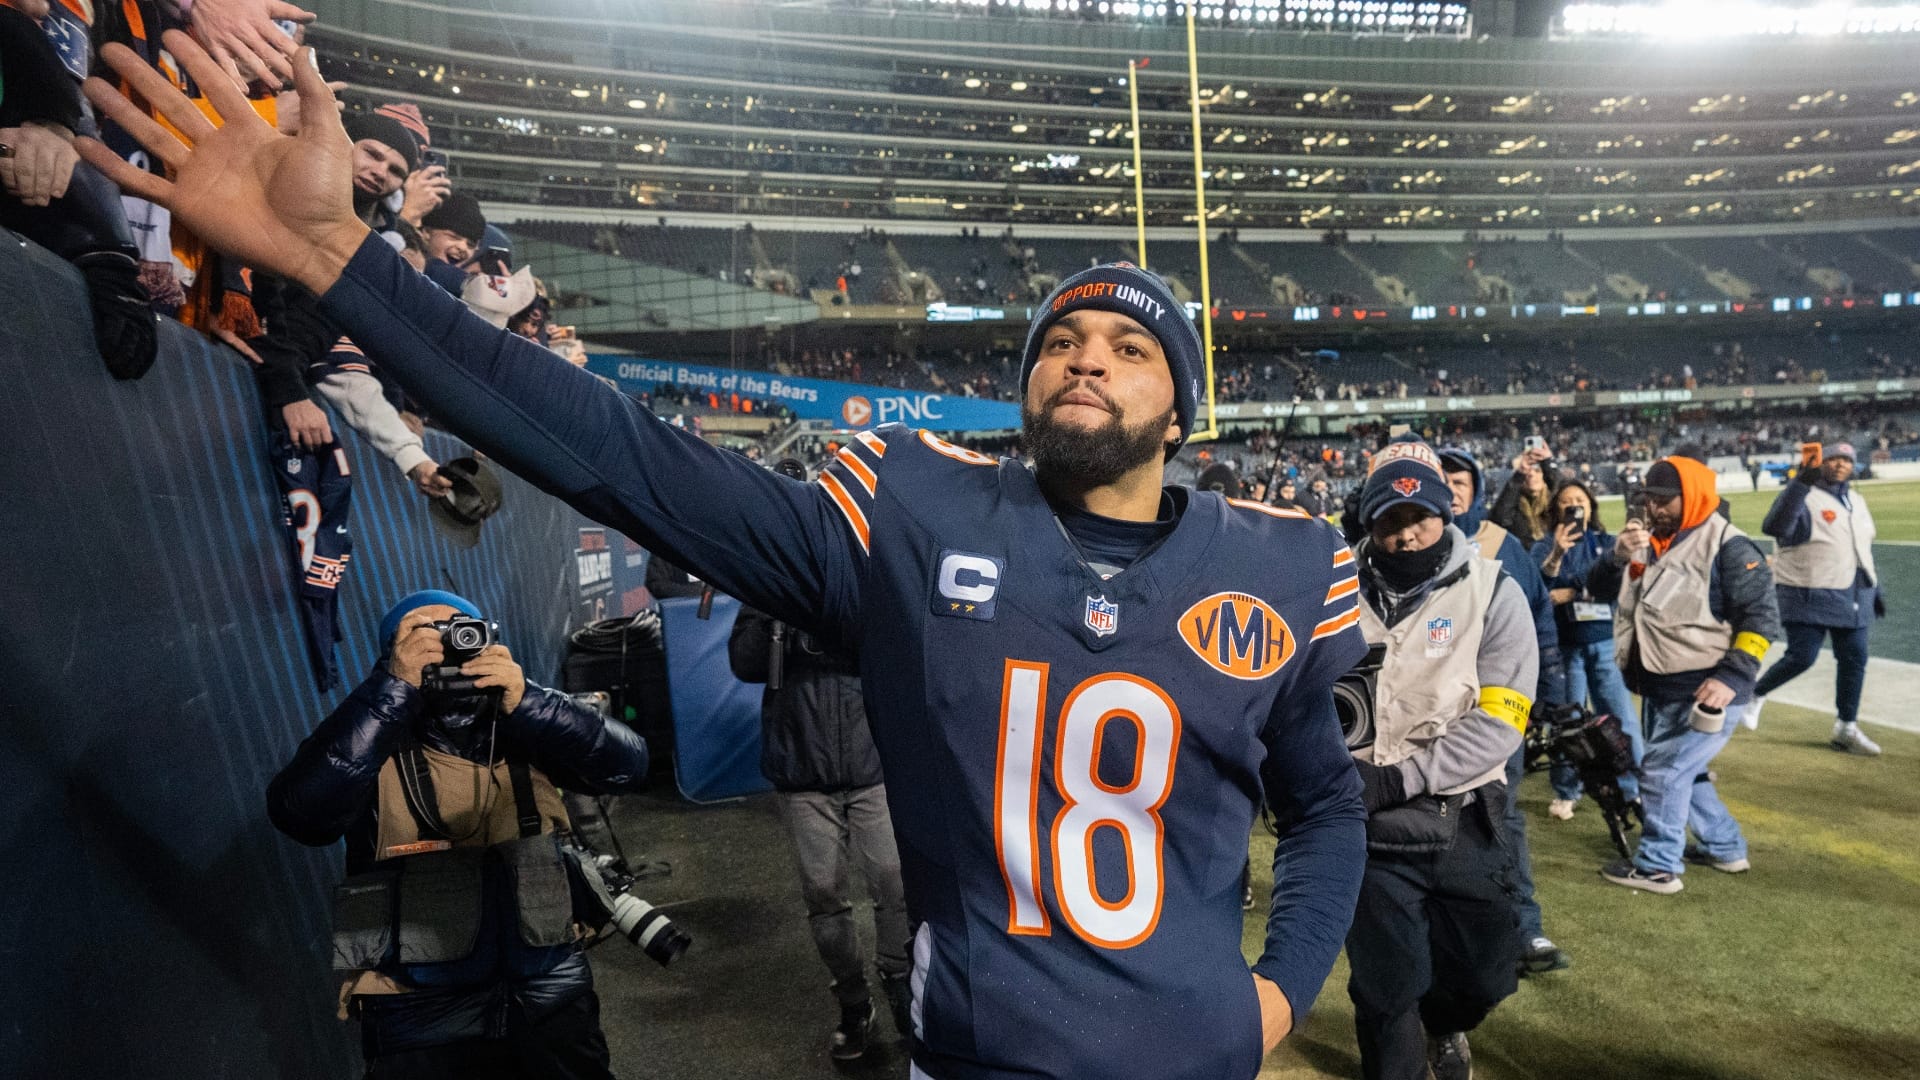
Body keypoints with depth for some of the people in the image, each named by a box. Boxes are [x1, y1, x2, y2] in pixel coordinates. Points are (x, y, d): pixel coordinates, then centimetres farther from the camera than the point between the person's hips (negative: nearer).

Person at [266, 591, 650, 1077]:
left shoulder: (522, 730, 1)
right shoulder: (371, 741, -5)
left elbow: (626, 766, -12)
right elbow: (301, 813, -24)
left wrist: (526, 702, -24)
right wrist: (393, 689, -26)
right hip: (425, 1014, -2)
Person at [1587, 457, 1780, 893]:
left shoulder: (1726, 545, -13)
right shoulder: (1647, 540, 8)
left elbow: (1761, 616, -15)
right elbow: (1599, 591, 4)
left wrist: (1731, 676, -22)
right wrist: (1619, 555, -15)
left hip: (1705, 690, -8)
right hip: (1658, 688, 8)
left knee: (1663, 771, -6)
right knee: (1682, 771, 20)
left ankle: (1658, 867, 6)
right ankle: (1725, 848, 38)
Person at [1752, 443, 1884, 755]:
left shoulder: (1857, 501, 14)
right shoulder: (1803, 496, -11)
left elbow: (1863, 549, 23)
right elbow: (1774, 527, -33)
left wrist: (1876, 588, 21)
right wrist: (1799, 484, -39)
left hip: (1854, 597, 7)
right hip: (1810, 596, -7)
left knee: (1854, 659, 6)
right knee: (1801, 657, -11)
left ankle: (1846, 729, 16)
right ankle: (1756, 694, 14)